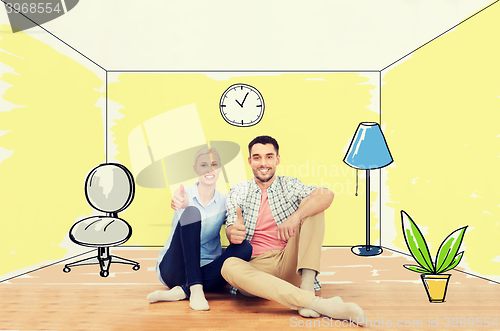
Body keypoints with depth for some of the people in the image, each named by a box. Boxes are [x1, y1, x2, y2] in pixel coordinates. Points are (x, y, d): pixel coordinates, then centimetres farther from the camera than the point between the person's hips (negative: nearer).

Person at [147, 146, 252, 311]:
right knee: (191, 212, -25)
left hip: (206, 272, 3)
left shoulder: (225, 201, 5)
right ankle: (195, 290, -31)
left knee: (245, 247, -25)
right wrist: (181, 203, -51)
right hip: (173, 269, -2)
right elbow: (185, 203, -25)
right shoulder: (185, 194, -2)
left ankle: (181, 292, -27)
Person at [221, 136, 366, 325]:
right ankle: (316, 303, -40)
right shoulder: (237, 193, 10)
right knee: (229, 266, -35)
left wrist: (296, 216, -30)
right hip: (254, 267, 0)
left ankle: (307, 287, -28)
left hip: (289, 266, 1)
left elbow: (327, 195, -12)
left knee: (311, 205, -12)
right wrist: (233, 233, -30)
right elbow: (231, 230, -4)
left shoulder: (290, 186, 8)